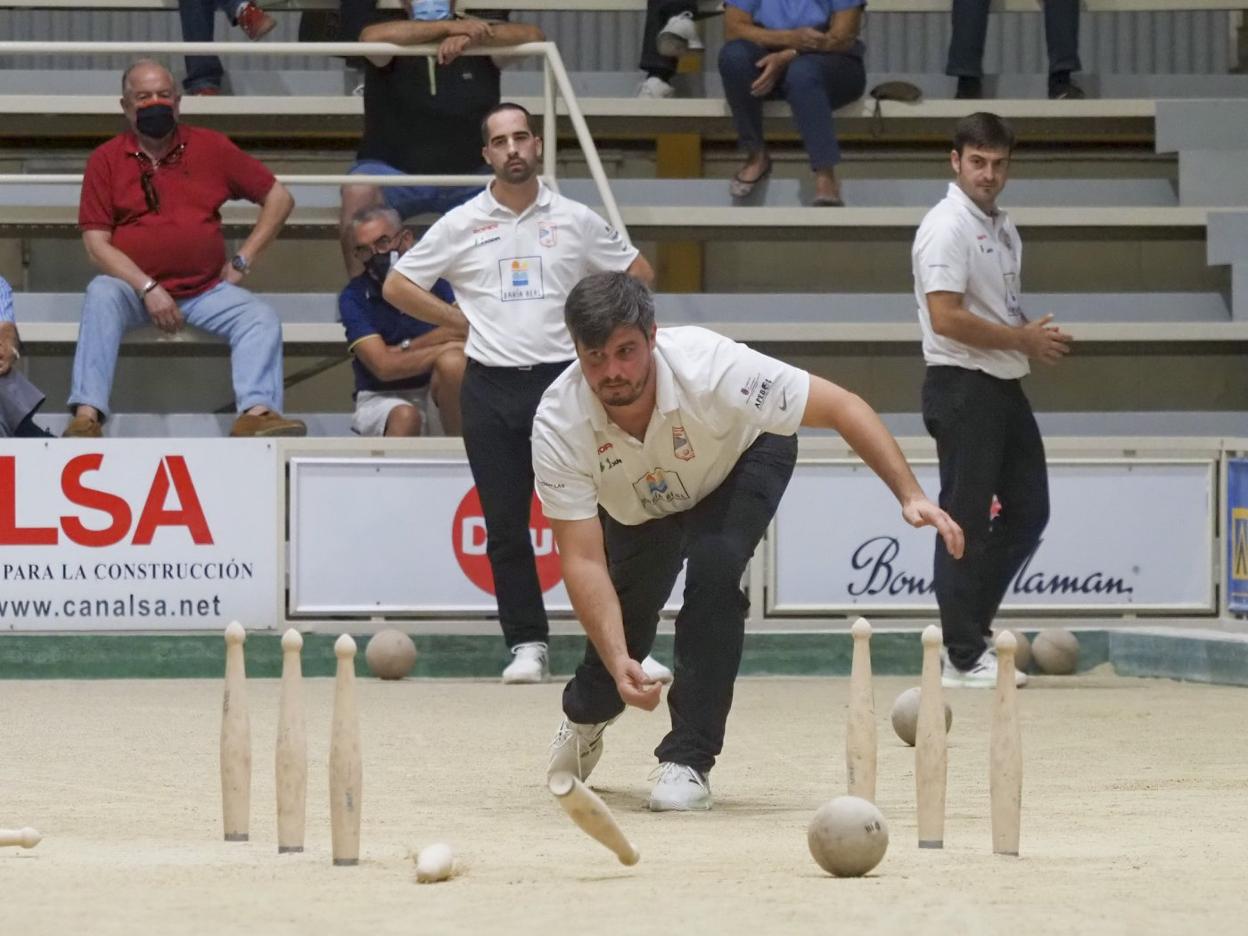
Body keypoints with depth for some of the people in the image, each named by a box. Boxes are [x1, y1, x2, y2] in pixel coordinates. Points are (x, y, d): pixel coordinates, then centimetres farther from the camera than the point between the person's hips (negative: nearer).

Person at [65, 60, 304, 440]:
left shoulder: (211, 148, 7)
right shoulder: (106, 160, 4)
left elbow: (279, 198, 13)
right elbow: (97, 244, -3)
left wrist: (242, 261, 4)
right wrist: (148, 288, -15)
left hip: (206, 290, 2)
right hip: (135, 289, -2)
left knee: (261, 318, -23)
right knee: (101, 295, -32)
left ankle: (256, 413, -42)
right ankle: (86, 416, -43)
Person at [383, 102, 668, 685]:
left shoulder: (575, 220, 5)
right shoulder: (461, 226, 5)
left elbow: (638, 274, 16)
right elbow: (397, 286, 11)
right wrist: (462, 320, 4)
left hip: (561, 380, -1)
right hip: (490, 389, 1)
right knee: (505, 526, 2)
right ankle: (527, 645, 8)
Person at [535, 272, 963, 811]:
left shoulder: (709, 368, -41)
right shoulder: (559, 426, -36)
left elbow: (842, 408, -33)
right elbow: (582, 560, -35)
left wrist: (910, 496, -42)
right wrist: (619, 662, -48)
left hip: (744, 461, -2)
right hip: (638, 509, 2)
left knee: (713, 564, -28)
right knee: (622, 615, -2)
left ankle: (688, 760, -18)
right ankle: (586, 712, 38)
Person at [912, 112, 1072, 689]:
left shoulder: (1002, 227, 15)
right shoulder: (947, 227, -13)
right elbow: (946, 318, -21)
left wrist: (1037, 336, 5)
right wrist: (1023, 339, -15)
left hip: (1006, 387, 9)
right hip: (962, 387, -9)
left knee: (1027, 512, 11)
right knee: (965, 520, -5)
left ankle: (972, 624, 21)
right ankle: (964, 656, -2)